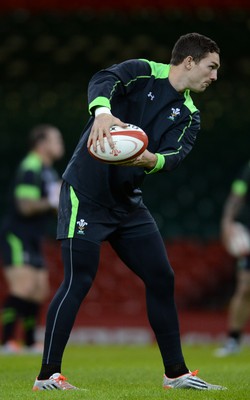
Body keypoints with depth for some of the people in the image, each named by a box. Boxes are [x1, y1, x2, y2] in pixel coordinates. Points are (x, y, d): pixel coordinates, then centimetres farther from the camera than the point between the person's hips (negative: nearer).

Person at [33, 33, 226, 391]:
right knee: (79, 281, -12)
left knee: (162, 279, 8)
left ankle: (175, 372, 19)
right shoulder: (142, 73, -6)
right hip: (87, 192, -7)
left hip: (128, 201, 7)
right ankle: (47, 375, -5)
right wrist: (102, 110, -49)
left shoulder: (188, 116, 9)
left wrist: (152, 160, -34)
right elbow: (103, 81, -27)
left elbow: (175, 155, -10)